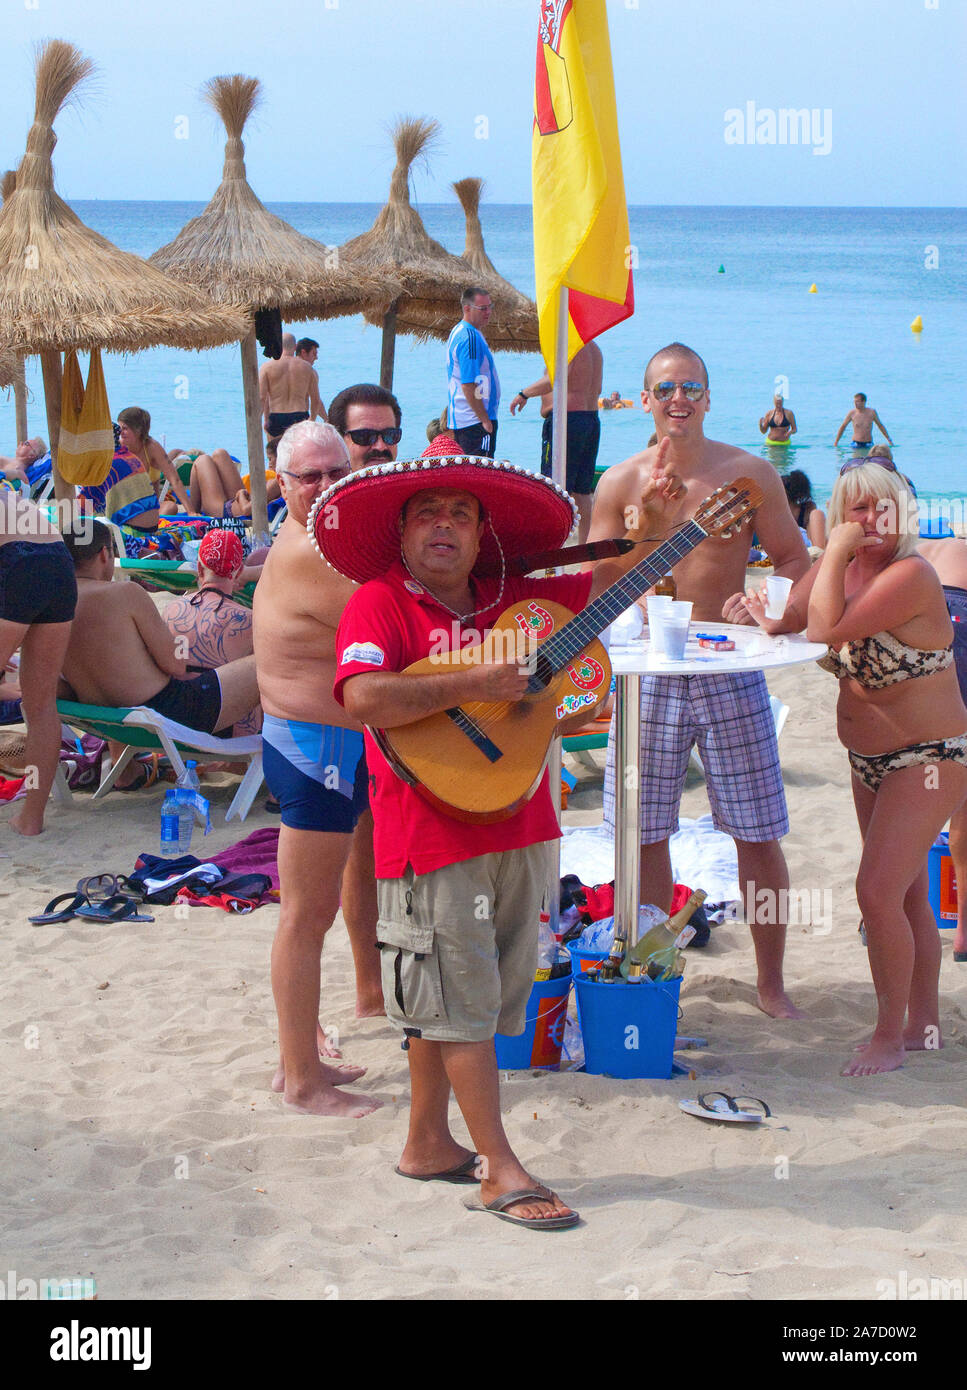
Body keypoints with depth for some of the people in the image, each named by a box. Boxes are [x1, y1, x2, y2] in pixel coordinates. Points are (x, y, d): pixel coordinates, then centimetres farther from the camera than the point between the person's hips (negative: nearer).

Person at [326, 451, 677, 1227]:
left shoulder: (513, 601, 11)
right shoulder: (380, 603, -8)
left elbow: (608, 583, 21)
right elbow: (364, 699, -25)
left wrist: (653, 528, 5)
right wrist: (474, 685, -24)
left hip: (517, 825, 7)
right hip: (433, 834, -7)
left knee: (462, 997, 15)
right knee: (462, 999, -1)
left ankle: (428, 1144, 28)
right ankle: (500, 1168, 4)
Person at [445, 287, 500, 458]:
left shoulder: (457, 330, 15)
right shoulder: (470, 337, -18)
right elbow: (468, 386, -23)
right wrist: (485, 420, -18)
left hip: (458, 419, 10)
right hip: (475, 422, -10)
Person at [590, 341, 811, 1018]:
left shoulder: (750, 473, 0)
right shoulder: (621, 482, 3)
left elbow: (796, 560, 4)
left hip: (729, 669, -1)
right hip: (650, 669, 1)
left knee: (758, 834, 2)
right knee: (646, 832, 4)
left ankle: (772, 982, 16)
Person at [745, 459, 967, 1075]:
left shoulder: (911, 574, -24)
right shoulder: (845, 564, 2)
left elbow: (828, 628, -33)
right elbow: (795, 619, 7)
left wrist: (837, 555, -26)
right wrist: (767, 617, -15)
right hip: (871, 760, 9)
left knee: (879, 889, -15)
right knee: (906, 892, 16)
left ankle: (890, 1036, -3)